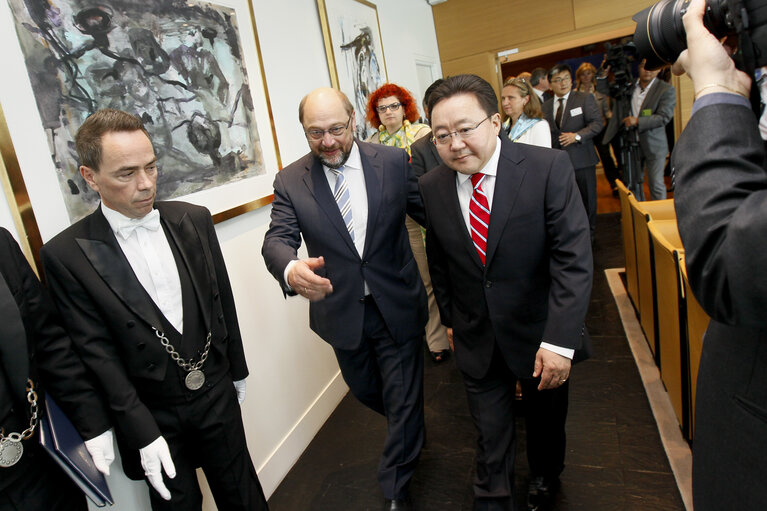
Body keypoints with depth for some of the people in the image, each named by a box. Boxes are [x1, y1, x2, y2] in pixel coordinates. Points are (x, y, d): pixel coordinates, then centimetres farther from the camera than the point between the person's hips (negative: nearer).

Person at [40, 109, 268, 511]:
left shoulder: (193, 220, -4)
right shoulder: (66, 255, -13)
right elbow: (96, 353, -13)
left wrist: (237, 369, 12)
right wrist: (142, 432, -15)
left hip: (217, 393, 3)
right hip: (151, 415, -2)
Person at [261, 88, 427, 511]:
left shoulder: (394, 162, -7)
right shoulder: (290, 181, -7)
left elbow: (430, 213, -4)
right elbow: (277, 239, -18)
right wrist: (290, 268, -40)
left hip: (396, 305, -1)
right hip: (341, 311, 2)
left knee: (404, 400, 9)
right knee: (364, 390, 23)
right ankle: (409, 432, 58)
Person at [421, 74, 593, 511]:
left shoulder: (550, 168, -17)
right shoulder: (431, 187, -7)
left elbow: (573, 258, -20)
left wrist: (559, 340, -25)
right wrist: (451, 319, 12)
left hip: (542, 333, 0)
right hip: (477, 341, 1)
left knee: (547, 422, 25)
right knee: (492, 441, 9)